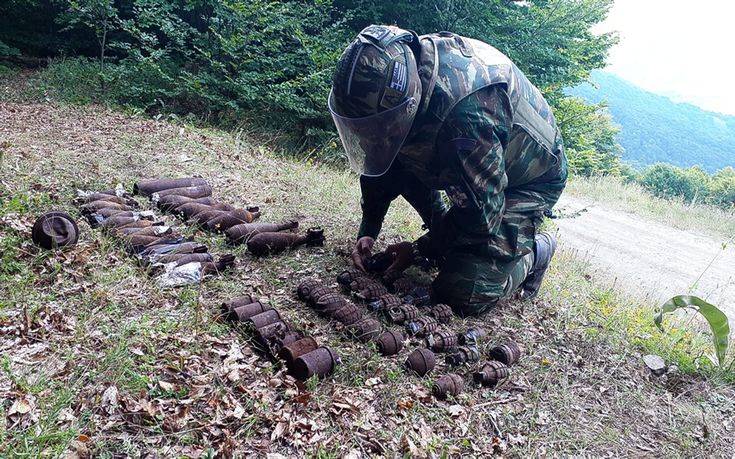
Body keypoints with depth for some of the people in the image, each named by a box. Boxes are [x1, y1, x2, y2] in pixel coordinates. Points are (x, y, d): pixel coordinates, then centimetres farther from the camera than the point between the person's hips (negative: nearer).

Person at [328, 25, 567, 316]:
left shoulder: (469, 112, -42)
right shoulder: (394, 76, -17)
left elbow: (479, 213, -30)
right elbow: (378, 159, -3)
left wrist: (419, 250, -18)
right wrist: (368, 231, -6)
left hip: (530, 180, -7)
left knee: (463, 295, -17)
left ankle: (535, 250, 11)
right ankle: (449, 238, 10)